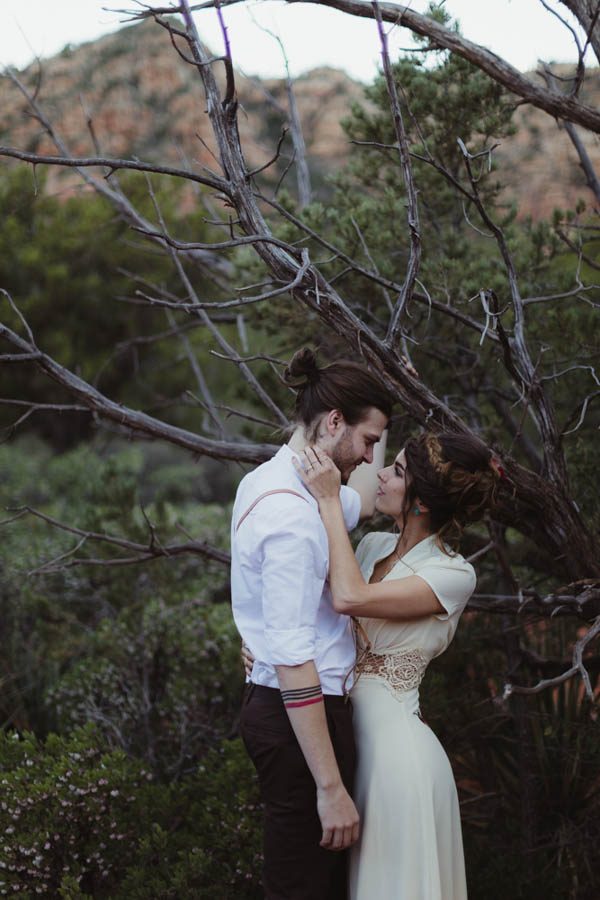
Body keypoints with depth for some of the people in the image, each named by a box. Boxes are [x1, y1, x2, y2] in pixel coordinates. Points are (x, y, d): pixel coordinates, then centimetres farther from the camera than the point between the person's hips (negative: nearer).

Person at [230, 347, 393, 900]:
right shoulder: (293, 517, -22)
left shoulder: (266, 482, 9)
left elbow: (364, 502, 31)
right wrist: (330, 786, -24)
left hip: (272, 703, 10)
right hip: (301, 713, -10)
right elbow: (293, 660, -25)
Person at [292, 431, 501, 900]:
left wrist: (330, 501, -21)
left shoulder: (454, 575, -15)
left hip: (394, 741, -7)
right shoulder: (373, 545, 6)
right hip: (346, 734, 7)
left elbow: (350, 598, -28)